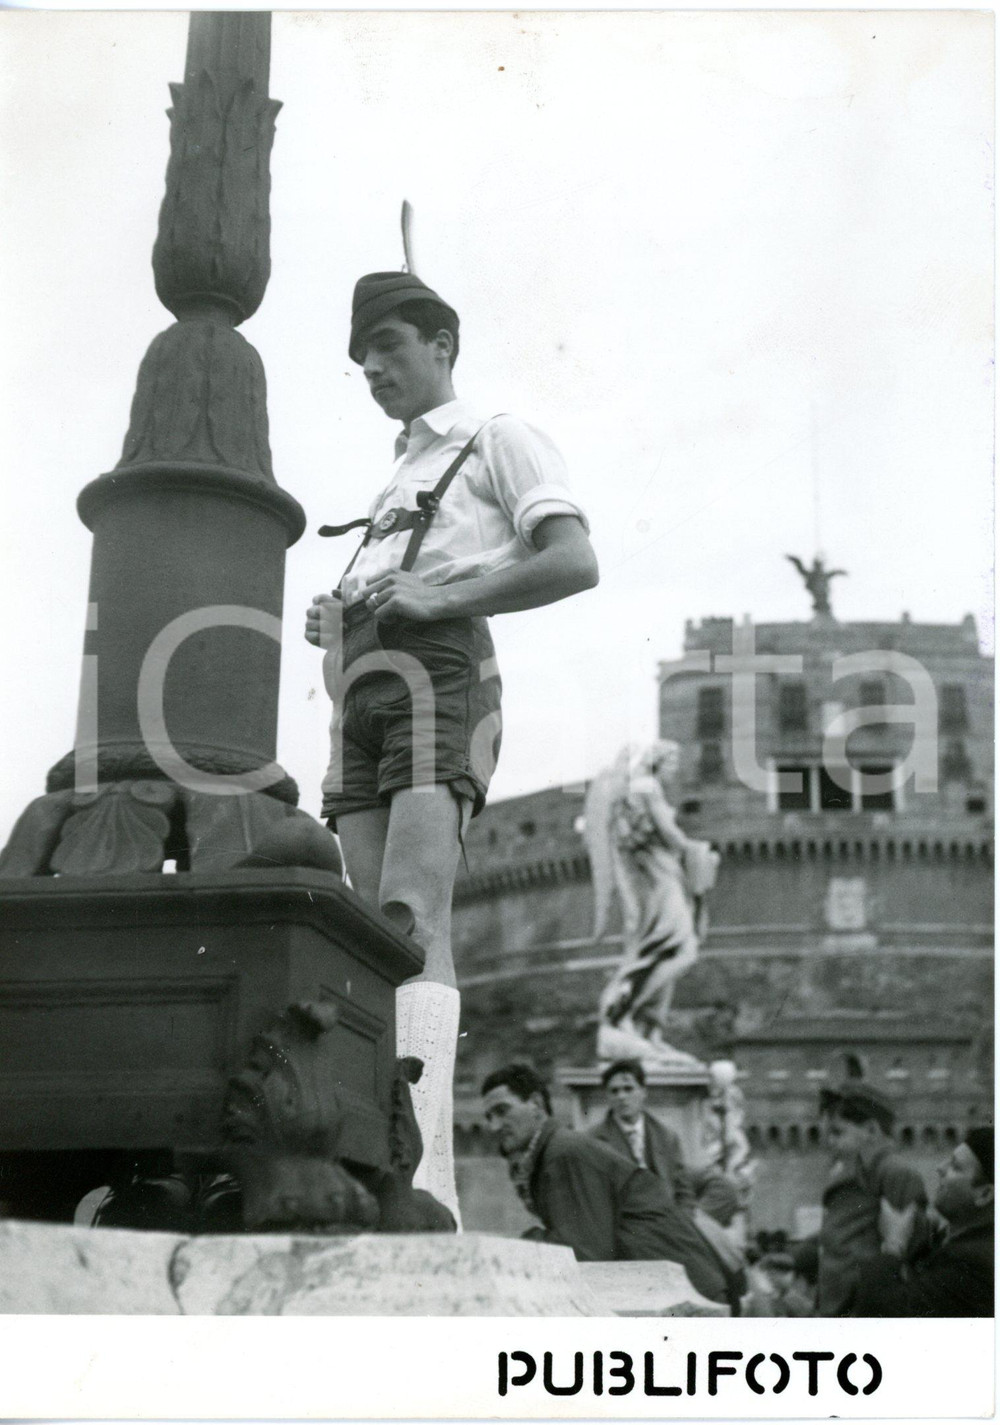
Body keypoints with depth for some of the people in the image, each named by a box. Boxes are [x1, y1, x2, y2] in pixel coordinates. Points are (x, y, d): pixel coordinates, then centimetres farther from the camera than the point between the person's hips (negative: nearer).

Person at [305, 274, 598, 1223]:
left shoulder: (502, 441, 12)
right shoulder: (394, 487, 36)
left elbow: (577, 564, -4)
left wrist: (437, 597, -13)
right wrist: (333, 621, 12)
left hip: (439, 681, -7)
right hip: (361, 689, 8)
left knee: (412, 924, -24)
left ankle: (421, 1171, -35)